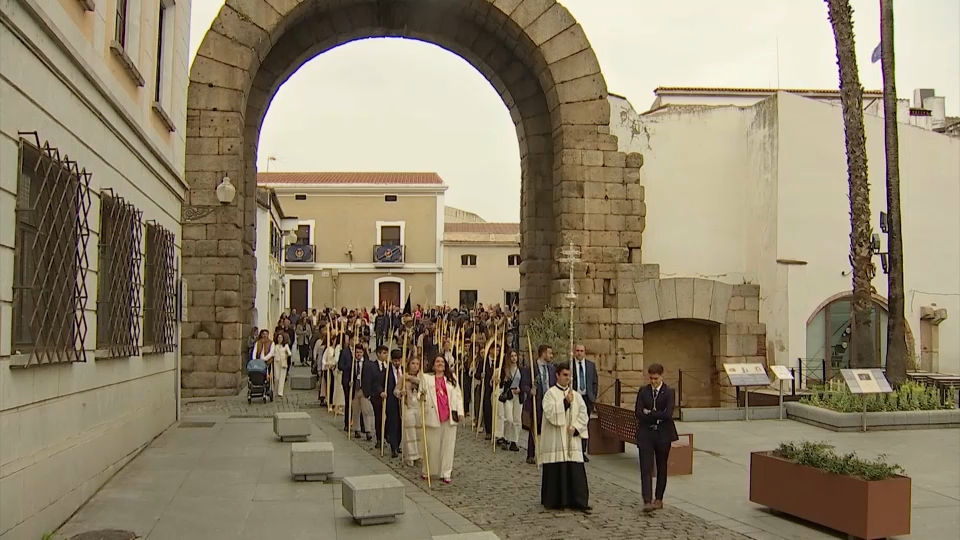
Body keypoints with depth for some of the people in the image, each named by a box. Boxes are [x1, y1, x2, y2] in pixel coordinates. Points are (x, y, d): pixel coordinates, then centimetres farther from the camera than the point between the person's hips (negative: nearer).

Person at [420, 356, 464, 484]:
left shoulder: (451, 379, 12)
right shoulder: (426, 378, 8)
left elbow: (458, 396, 11)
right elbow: (421, 393, 6)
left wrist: (460, 412, 2)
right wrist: (421, 398, -18)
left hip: (449, 416, 2)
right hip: (433, 416, -2)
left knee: (448, 445, 3)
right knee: (432, 444, 3)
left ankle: (446, 473, 9)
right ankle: (427, 471, 17)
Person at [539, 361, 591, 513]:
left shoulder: (576, 395, 11)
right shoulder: (551, 393, -3)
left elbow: (583, 415, 8)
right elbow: (550, 413, -16)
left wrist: (575, 427, -7)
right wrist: (565, 402, -21)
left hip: (572, 440, 4)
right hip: (555, 441, -4)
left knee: (576, 471, 0)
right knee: (556, 470, -2)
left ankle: (578, 501, 4)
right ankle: (555, 501, 10)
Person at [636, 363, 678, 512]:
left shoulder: (669, 392, -3)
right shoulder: (643, 391, 3)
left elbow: (668, 414, -15)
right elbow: (638, 413, -6)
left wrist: (649, 413, -10)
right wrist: (658, 416, -11)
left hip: (663, 434, -1)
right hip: (645, 434, 1)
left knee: (662, 467, 10)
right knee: (646, 468, -8)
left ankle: (659, 499, 23)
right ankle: (647, 501, -12)